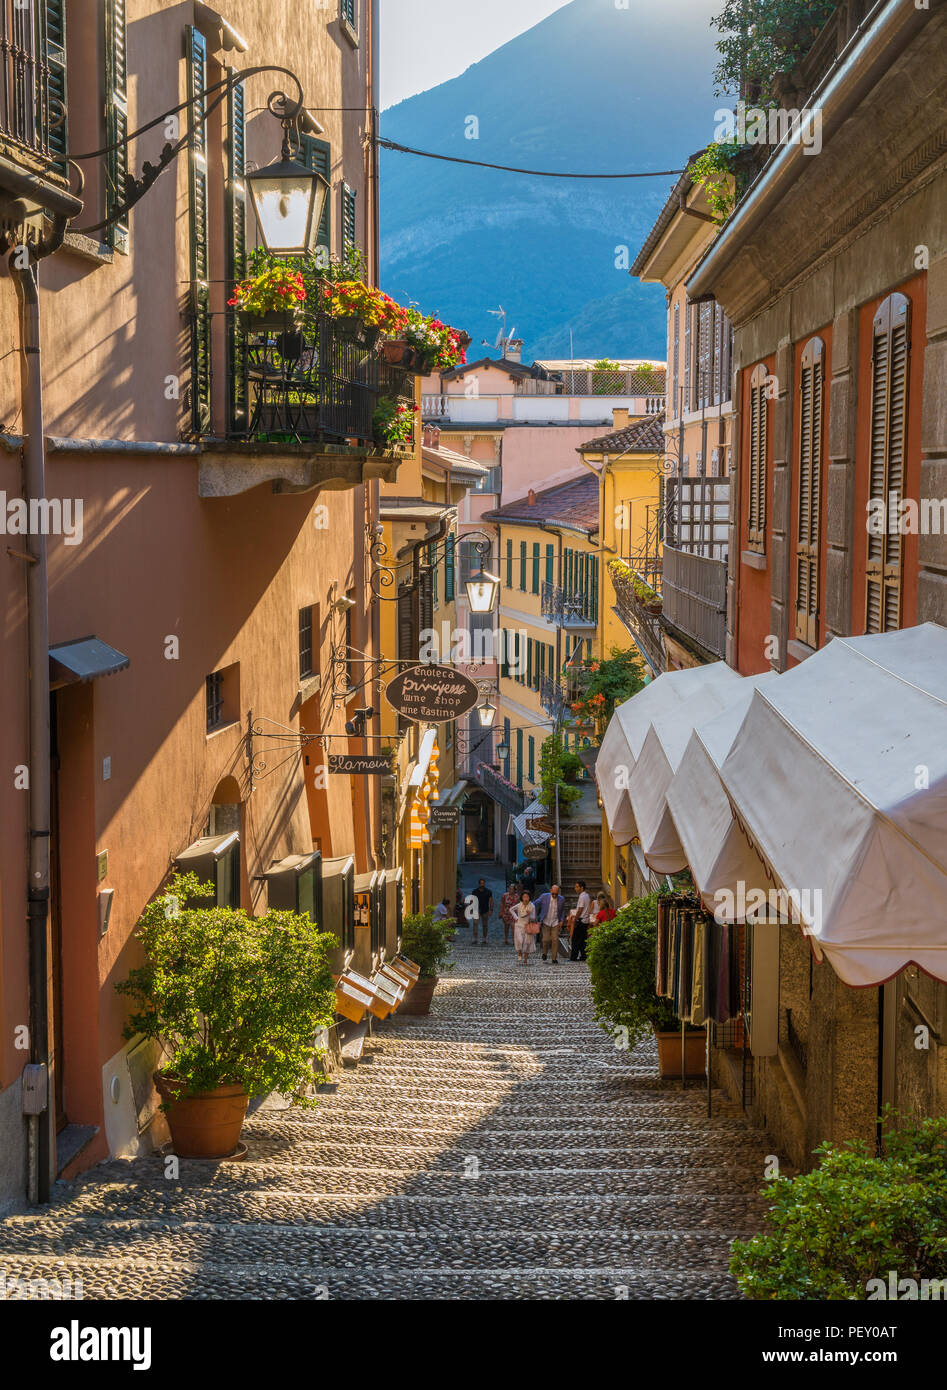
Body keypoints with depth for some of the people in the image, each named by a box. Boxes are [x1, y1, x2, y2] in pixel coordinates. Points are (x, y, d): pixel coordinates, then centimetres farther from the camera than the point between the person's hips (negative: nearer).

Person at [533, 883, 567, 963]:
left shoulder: (561, 899, -2)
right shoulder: (544, 897, -8)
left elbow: (563, 910, 13)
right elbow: (536, 904, 5)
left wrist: (562, 920, 3)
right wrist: (536, 917, 4)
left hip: (555, 923, 1)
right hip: (546, 922, -1)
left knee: (555, 940, -6)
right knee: (546, 939, -6)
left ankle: (554, 958, 2)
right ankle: (545, 953, 24)